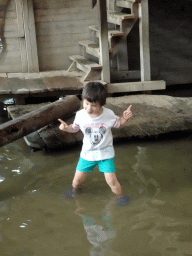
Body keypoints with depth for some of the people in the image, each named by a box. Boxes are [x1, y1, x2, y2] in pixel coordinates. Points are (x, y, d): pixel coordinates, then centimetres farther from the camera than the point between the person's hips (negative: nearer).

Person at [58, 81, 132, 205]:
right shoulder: (80, 115, -14)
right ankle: (74, 190, 46)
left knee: (111, 180, -6)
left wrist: (125, 118, -16)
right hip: (87, 153, 2)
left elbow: (118, 123, 4)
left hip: (105, 153, -2)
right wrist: (66, 127, -15)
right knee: (78, 179, 10)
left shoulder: (109, 114, -16)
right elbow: (75, 128, 5)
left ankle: (120, 196, 23)